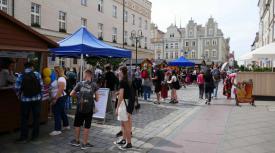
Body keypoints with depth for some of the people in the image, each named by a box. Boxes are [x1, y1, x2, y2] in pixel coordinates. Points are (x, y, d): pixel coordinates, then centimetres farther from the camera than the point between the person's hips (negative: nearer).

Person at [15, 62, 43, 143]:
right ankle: (35, 136, 18)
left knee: (24, 119, 10)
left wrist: (19, 96, 10)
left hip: (25, 100, 0)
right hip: (37, 99, 0)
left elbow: (17, 88, -6)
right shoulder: (37, 74, -4)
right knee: (36, 117, 11)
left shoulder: (21, 76, -3)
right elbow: (41, 85, -6)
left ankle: (23, 137, 12)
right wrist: (39, 94, 9)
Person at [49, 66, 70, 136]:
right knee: (62, 112, 19)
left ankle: (57, 130, -3)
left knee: (57, 113, -7)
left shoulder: (61, 79, -17)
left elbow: (60, 90, -24)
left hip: (59, 98, -11)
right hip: (61, 97, 11)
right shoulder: (59, 78, 15)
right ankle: (66, 126, 31)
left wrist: (55, 99, -24)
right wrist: (55, 98, 12)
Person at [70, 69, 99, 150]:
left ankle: (77, 141, 32)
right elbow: (97, 99, -2)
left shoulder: (80, 84, -2)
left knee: (77, 125, 19)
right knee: (86, 127, 8)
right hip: (89, 109, -1)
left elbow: (71, 94, 6)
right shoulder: (94, 85, -3)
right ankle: (85, 144, 17)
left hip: (80, 108, 1)